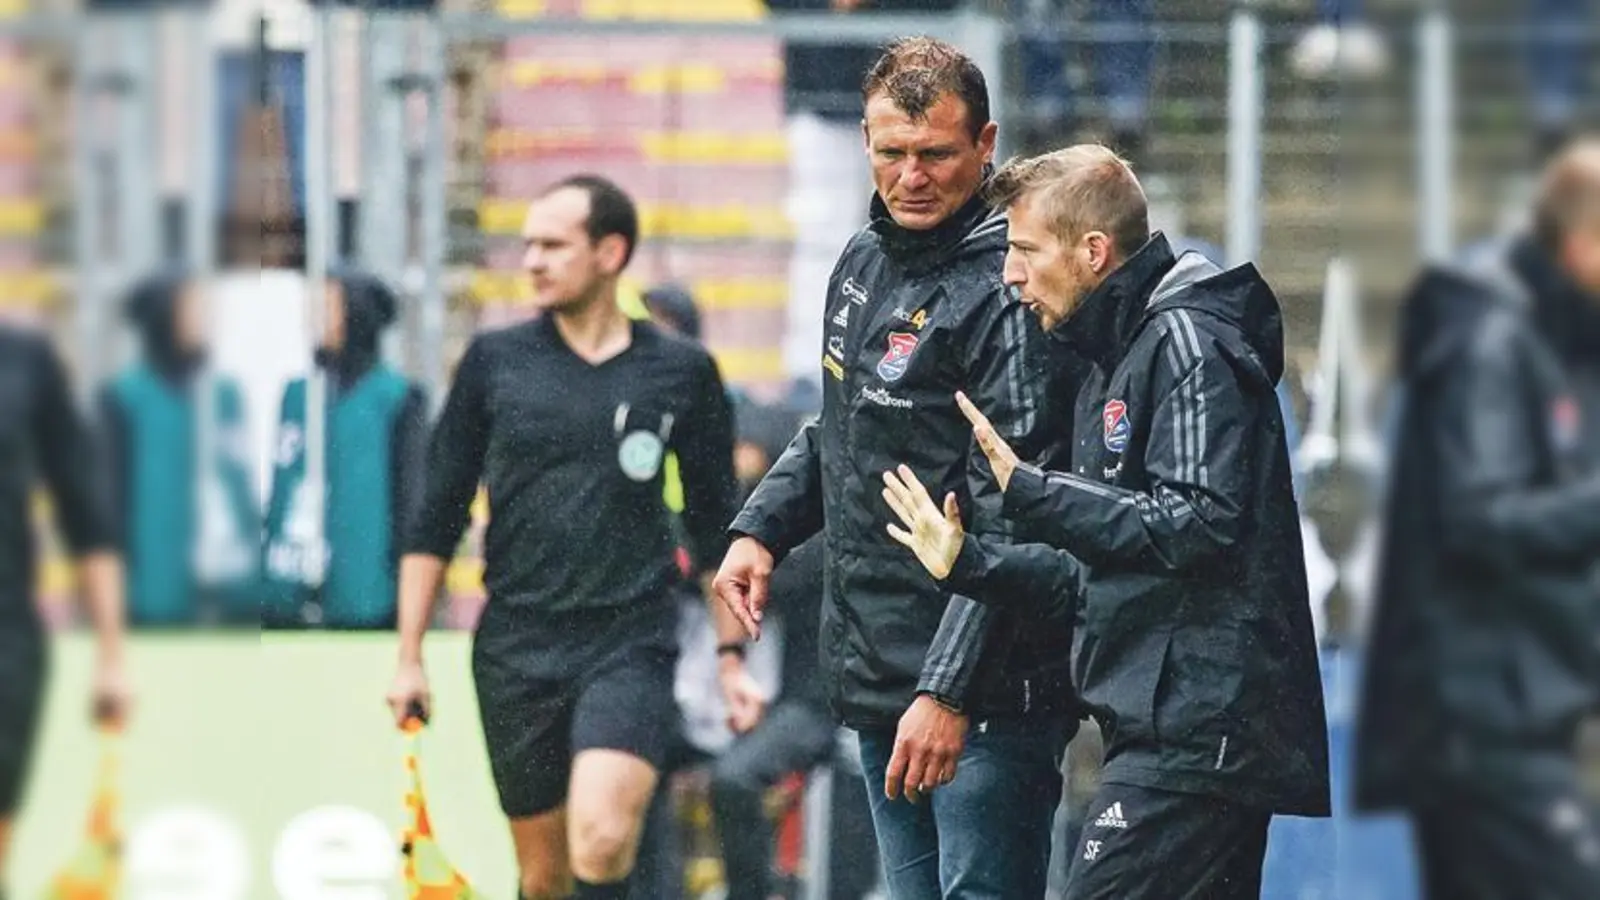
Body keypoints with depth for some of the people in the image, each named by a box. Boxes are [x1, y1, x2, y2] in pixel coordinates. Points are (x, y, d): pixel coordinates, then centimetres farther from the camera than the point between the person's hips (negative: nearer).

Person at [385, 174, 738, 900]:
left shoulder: (681, 373, 2)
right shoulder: (495, 362, 4)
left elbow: (715, 531, 10)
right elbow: (436, 519, 8)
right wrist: (409, 657, 4)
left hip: (632, 650, -2)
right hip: (516, 650, 2)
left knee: (600, 838, -25)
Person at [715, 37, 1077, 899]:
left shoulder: (1004, 294, -17)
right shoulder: (863, 263, 11)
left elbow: (1007, 527, -22)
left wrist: (948, 690, -26)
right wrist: (762, 527, 13)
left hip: (983, 693, -9)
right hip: (874, 676, 9)